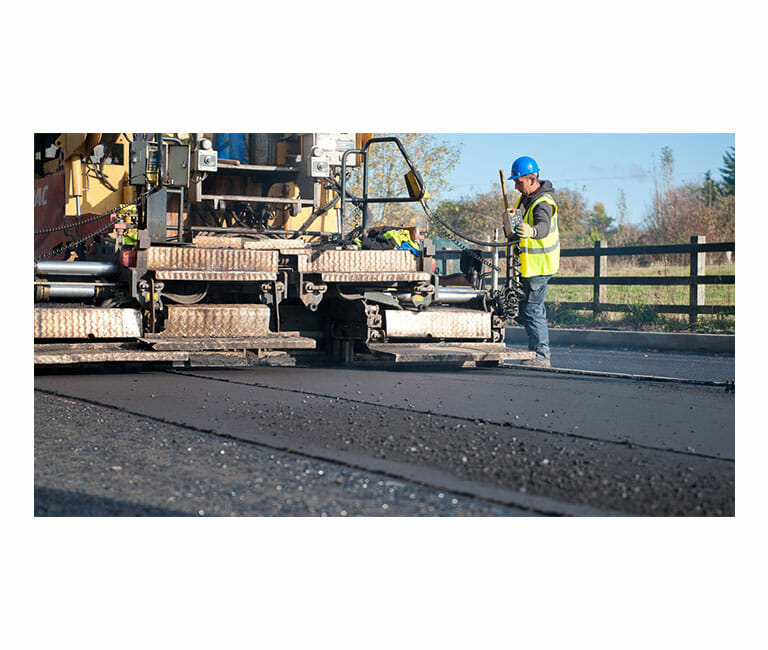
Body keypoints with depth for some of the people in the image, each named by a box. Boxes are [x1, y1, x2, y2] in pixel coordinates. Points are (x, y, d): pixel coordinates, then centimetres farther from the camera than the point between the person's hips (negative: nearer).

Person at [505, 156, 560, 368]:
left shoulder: (543, 203, -23)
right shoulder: (527, 197, 8)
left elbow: (543, 227, -43)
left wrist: (531, 231, -62)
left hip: (538, 266, -10)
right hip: (527, 264, 10)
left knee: (532, 310, -10)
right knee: (526, 308, 16)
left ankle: (540, 356, -5)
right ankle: (540, 353, 26)